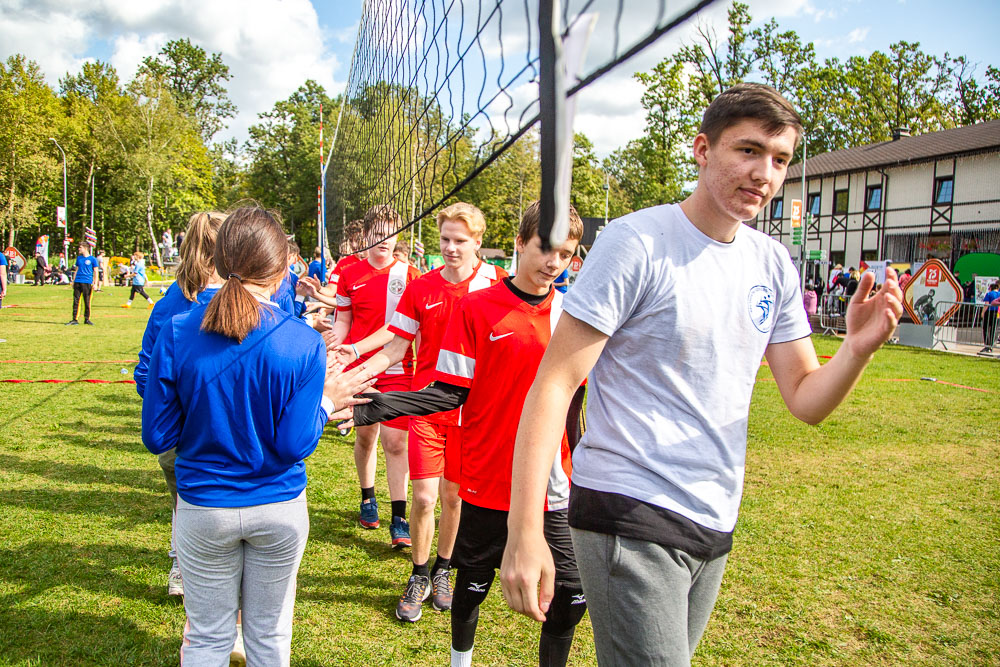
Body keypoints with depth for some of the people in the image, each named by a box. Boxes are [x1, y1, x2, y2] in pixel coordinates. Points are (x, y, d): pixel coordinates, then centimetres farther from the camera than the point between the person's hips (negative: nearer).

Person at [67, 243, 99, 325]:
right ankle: (74, 319, 5)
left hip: (87, 282, -4)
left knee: (87, 302, 0)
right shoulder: (79, 258, 14)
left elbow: (95, 272, 0)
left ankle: (87, 319, 9)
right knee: (76, 301, 2)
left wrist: (94, 283, -8)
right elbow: (76, 270, 20)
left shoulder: (93, 259, 0)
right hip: (77, 282, 4)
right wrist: (73, 281, 15)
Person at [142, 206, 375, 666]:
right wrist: (326, 402, 0)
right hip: (280, 508, 0)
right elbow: (294, 446, -16)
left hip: (204, 508, 1)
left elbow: (156, 437, -7)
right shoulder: (302, 343, -17)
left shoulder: (176, 334, -13)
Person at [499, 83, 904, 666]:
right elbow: (553, 385, -17)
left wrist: (859, 348, -13)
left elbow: (806, 400, 9)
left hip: (715, 524, 7)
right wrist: (524, 533, -22)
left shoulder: (773, 264, 7)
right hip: (628, 513, -7)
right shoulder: (636, 241, -13)